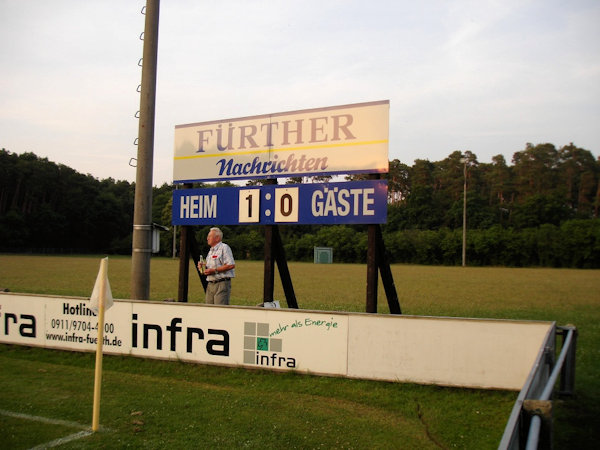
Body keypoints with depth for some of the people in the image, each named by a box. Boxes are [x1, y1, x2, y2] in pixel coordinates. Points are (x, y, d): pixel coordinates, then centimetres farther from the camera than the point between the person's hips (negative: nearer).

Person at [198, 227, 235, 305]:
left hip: (222, 283, -9)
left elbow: (231, 265, -18)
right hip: (210, 284, 9)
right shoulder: (211, 250, 21)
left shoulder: (224, 248, -7)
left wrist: (214, 270, -18)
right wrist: (203, 268, 7)